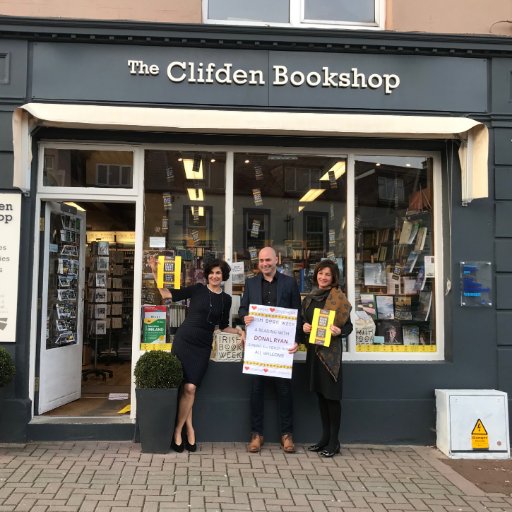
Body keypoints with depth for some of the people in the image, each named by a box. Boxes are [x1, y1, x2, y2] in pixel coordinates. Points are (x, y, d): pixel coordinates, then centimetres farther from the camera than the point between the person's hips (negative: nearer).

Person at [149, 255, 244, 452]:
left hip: (203, 346, 2)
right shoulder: (197, 289, 0)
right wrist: (155, 273, -11)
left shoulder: (226, 299, 9)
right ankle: (189, 427, 10)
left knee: (190, 388, -7)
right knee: (186, 388, -6)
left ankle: (178, 430, 7)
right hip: (184, 340, -2)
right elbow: (167, 294, -3)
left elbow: (223, 326, 18)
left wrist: (239, 331, 1)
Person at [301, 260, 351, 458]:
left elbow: (349, 325, -5)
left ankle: (334, 441, 7)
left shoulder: (338, 298, -6)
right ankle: (325, 436, 22)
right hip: (313, 349, 6)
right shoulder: (309, 298, 11)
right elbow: (304, 320, 19)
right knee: (320, 392, 11)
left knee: (331, 394, -3)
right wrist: (304, 327, -3)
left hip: (331, 350, -6)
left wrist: (339, 331, -25)